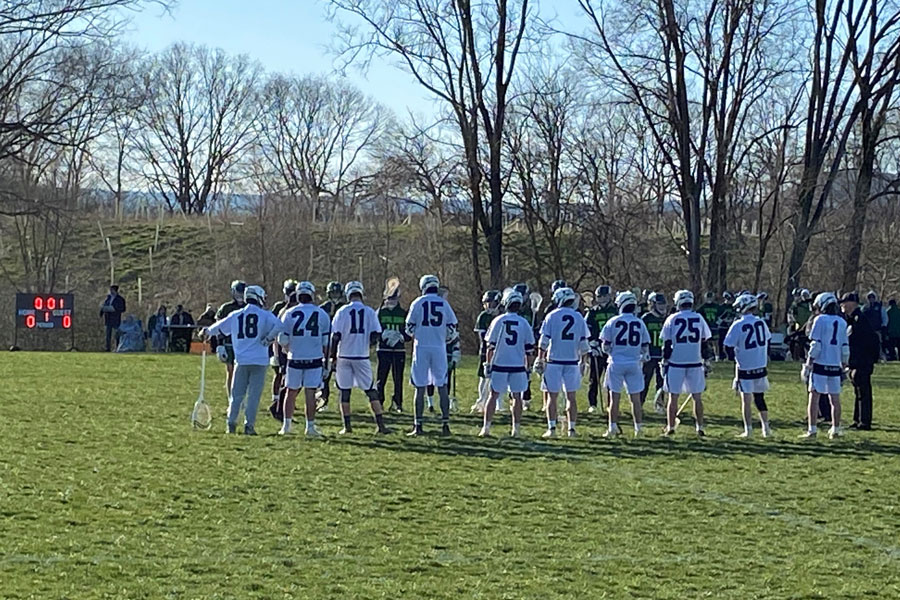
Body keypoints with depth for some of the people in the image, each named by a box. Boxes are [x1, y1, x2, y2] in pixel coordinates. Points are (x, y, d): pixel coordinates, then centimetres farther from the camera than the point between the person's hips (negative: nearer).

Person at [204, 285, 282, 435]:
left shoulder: (235, 316, 8)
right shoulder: (265, 315, -3)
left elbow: (219, 327, 19)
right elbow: (278, 326, -19)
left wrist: (207, 332, 39)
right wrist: (268, 339, -4)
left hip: (241, 360, 3)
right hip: (259, 361, -3)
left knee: (237, 394, 11)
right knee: (254, 395, 1)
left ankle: (231, 423, 9)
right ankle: (249, 425, 0)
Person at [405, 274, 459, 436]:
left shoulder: (418, 303, -2)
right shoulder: (444, 304, 4)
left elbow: (409, 329, 1)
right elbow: (454, 329, 3)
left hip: (421, 348, -1)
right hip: (439, 348, 2)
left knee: (420, 388, 2)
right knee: (442, 388, 7)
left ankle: (418, 425, 1)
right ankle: (445, 424, 5)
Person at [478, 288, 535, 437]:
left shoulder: (498, 321, -4)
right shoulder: (524, 324, 1)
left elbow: (490, 346, -3)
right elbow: (529, 349, 3)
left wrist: (487, 364, 5)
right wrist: (528, 368, 12)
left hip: (499, 364, -1)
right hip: (518, 365, 1)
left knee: (493, 395, 7)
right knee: (517, 397, 9)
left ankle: (486, 427, 5)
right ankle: (516, 429, 9)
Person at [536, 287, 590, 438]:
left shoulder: (552, 316, -4)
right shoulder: (579, 318, 4)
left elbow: (544, 341, -6)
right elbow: (584, 343, 5)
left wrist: (540, 359, 0)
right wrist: (583, 362, 14)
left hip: (554, 361, -2)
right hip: (572, 362, 2)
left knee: (552, 396, 3)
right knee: (571, 397, 9)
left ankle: (551, 429, 0)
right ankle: (571, 429, 8)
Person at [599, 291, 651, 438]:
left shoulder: (613, 322, -6)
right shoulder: (640, 323, 2)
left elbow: (605, 346, -4)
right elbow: (645, 347, 6)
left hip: (616, 363, -2)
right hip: (634, 364, 2)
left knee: (615, 397, 4)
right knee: (635, 397, 8)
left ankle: (612, 428, 5)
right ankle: (638, 427, 9)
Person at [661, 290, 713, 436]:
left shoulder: (672, 319, -3)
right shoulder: (699, 318, 2)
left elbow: (667, 344, -2)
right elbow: (704, 343, 5)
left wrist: (664, 363, 5)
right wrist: (706, 363, 12)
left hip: (676, 363, -1)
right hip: (695, 363, 1)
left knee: (673, 397, 6)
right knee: (697, 397, 8)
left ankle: (670, 427, 7)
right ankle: (700, 427, 7)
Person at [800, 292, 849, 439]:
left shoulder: (820, 320, -7)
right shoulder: (842, 322, 8)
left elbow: (815, 346, -11)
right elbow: (845, 348, 10)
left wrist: (808, 365, -6)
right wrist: (843, 367, 18)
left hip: (820, 364, -5)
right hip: (835, 365, 5)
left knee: (814, 397, -2)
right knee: (835, 399, 10)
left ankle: (812, 430, -5)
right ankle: (835, 430, 13)